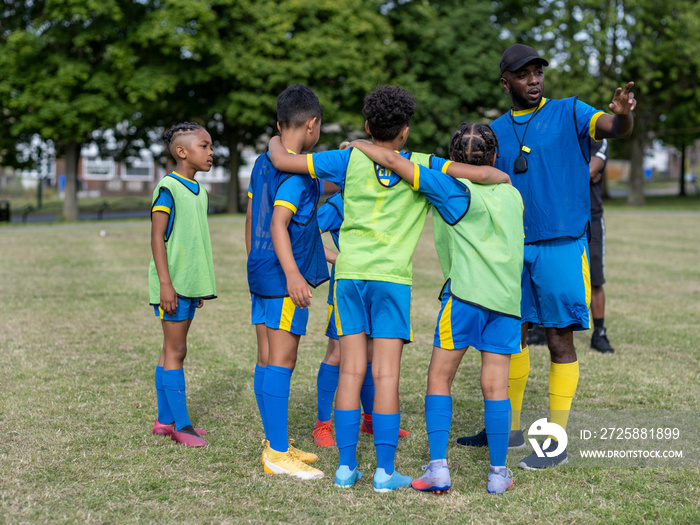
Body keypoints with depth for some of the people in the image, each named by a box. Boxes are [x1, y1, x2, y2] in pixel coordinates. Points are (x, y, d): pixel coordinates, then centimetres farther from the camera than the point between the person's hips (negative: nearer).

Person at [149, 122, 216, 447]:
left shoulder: (199, 192, 13)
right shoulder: (168, 188, -12)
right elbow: (157, 238, -14)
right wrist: (165, 283, -19)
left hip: (190, 283, 8)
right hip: (172, 285, -8)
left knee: (172, 350, 12)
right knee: (175, 351, -3)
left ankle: (165, 420, 19)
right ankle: (181, 424, 1)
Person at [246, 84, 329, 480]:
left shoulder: (262, 164, 13)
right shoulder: (298, 171, -13)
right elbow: (278, 224, -23)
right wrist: (292, 274, -30)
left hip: (261, 276, 9)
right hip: (284, 279, -9)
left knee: (267, 362, 12)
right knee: (281, 362, -7)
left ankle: (275, 444, 21)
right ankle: (278, 454, -5)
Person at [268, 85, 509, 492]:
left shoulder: (350, 160, 3)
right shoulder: (421, 168, 0)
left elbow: (283, 162, 3)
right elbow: (481, 173, -8)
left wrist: (276, 142, 24)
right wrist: (502, 177, 14)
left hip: (349, 274, 2)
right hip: (392, 277, -2)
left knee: (351, 372, 5)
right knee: (386, 376, 0)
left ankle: (346, 465, 6)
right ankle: (385, 470, 0)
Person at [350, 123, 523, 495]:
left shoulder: (453, 189, -1)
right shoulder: (512, 195, 15)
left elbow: (392, 161, -6)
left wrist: (358, 145, 10)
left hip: (467, 292, -5)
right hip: (508, 297, 5)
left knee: (439, 378, 4)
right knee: (495, 386, 6)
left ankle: (438, 468, -3)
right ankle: (498, 473, 8)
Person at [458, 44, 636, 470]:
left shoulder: (569, 114, -1)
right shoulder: (497, 131, 11)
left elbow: (614, 129, -19)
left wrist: (622, 114, -42)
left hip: (561, 247, -5)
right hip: (513, 249, 5)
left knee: (560, 341, -2)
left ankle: (557, 442, 4)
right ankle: (510, 425, 27)